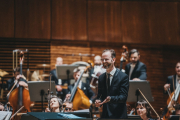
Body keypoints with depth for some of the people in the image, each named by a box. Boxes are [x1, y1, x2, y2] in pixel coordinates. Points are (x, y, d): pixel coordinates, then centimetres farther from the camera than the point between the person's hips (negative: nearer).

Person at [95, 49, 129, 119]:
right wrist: (98, 101, -8)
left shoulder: (123, 77, -6)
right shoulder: (101, 78, 12)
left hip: (119, 116, -5)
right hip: (105, 115, 5)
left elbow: (124, 97, -13)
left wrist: (111, 98, -31)